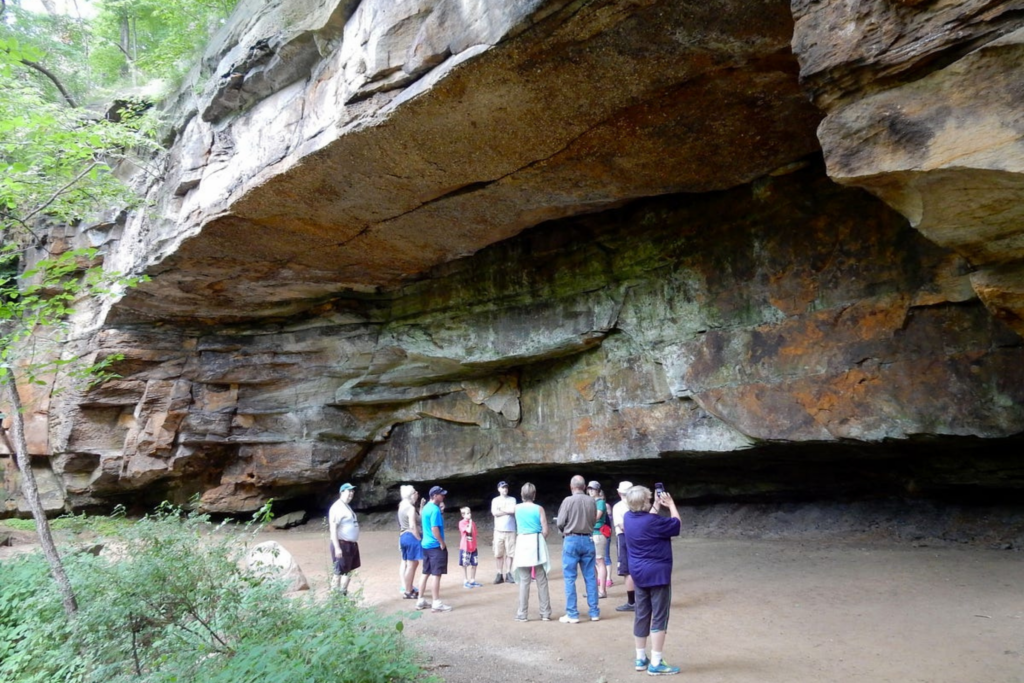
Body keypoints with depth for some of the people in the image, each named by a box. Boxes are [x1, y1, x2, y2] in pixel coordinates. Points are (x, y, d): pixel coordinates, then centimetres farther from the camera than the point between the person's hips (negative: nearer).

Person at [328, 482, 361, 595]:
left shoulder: (347, 506, 15)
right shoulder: (337, 507, -15)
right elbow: (333, 529, -20)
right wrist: (337, 548, -25)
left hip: (351, 544, 10)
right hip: (342, 545, -10)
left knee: (349, 571, 16)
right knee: (339, 572, -4)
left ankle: (343, 594, 25)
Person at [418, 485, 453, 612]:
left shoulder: (426, 507, 12)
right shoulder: (435, 509, -17)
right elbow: (435, 529, -22)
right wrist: (442, 543, -15)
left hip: (426, 544, 9)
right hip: (435, 546, -9)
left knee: (426, 573, 14)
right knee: (436, 574, -5)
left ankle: (421, 600, 19)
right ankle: (436, 603, -3)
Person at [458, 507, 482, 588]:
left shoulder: (473, 523, 8)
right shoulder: (462, 523, -12)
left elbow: (474, 534, 12)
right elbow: (469, 530, -25)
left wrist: (474, 545, 7)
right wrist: (470, 522, -16)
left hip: (473, 547, 6)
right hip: (465, 547, -6)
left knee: (474, 564, 10)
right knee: (465, 565, 5)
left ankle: (472, 581, 22)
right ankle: (465, 581, 14)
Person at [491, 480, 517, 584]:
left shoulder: (512, 499, 8)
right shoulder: (495, 500, 7)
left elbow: (513, 510, -9)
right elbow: (494, 513, -7)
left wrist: (501, 509, -6)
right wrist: (508, 511, -6)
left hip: (510, 530, 0)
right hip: (499, 530, 0)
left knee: (510, 553, -1)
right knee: (498, 554, 0)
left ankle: (508, 574, 7)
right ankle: (500, 574, 9)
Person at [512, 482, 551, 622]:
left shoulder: (517, 508, 4)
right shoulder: (539, 508, -3)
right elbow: (545, 531, -5)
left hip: (522, 543, 1)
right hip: (536, 544, -1)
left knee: (524, 581, 5)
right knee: (542, 580, 6)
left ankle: (522, 614, 7)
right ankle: (545, 613, 11)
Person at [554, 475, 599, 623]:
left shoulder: (568, 500, -11)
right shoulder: (592, 501, -1)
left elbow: (560, 523, -9)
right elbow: (593, 521, 6)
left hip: (571, 540, -4)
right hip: (588, 540, 4)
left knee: (570, 578, 3)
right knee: (590, 577, 11)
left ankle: (572, 614, 5)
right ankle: (594, 612, 17)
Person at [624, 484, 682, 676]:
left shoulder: (628, 517, 0)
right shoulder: (653, 522, -23)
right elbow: (677, 524, -7)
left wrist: (657, 505, 18)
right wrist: (671, 504, 5)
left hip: (639, 573, 8)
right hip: (657, 573, -8)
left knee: (641, 616, 14)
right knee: (659, 618, -1)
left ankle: (641, 659, 22)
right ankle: (655, 664, 1)